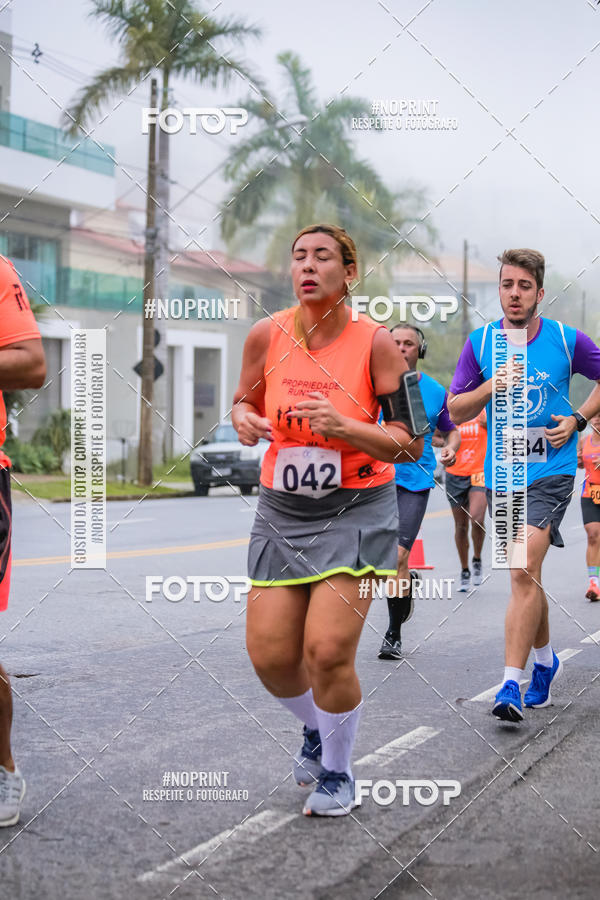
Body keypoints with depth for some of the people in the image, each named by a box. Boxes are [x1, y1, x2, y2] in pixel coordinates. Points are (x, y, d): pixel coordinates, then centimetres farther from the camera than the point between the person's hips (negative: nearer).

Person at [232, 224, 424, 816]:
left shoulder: (375, 343, -10)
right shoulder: (267, 335, -2)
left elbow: (411, 444, -9)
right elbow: (244, 401, 16)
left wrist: (343, 427, -24)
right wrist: (244, 419, -8)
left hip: (356, 512, -3)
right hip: (281, 511, 4)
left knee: (327, 650, -14)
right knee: (269, 656, -1)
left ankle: (336, 772, 13)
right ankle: (316, 730, 34)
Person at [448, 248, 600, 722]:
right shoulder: (480, 343, 0)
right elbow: (456, 410, 3)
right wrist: (490, 386, -15)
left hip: (551, 472, -3)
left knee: (524, 572, -18)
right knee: (525, 577, 15)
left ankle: (512, 684, -17)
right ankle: (545, 660, 37)